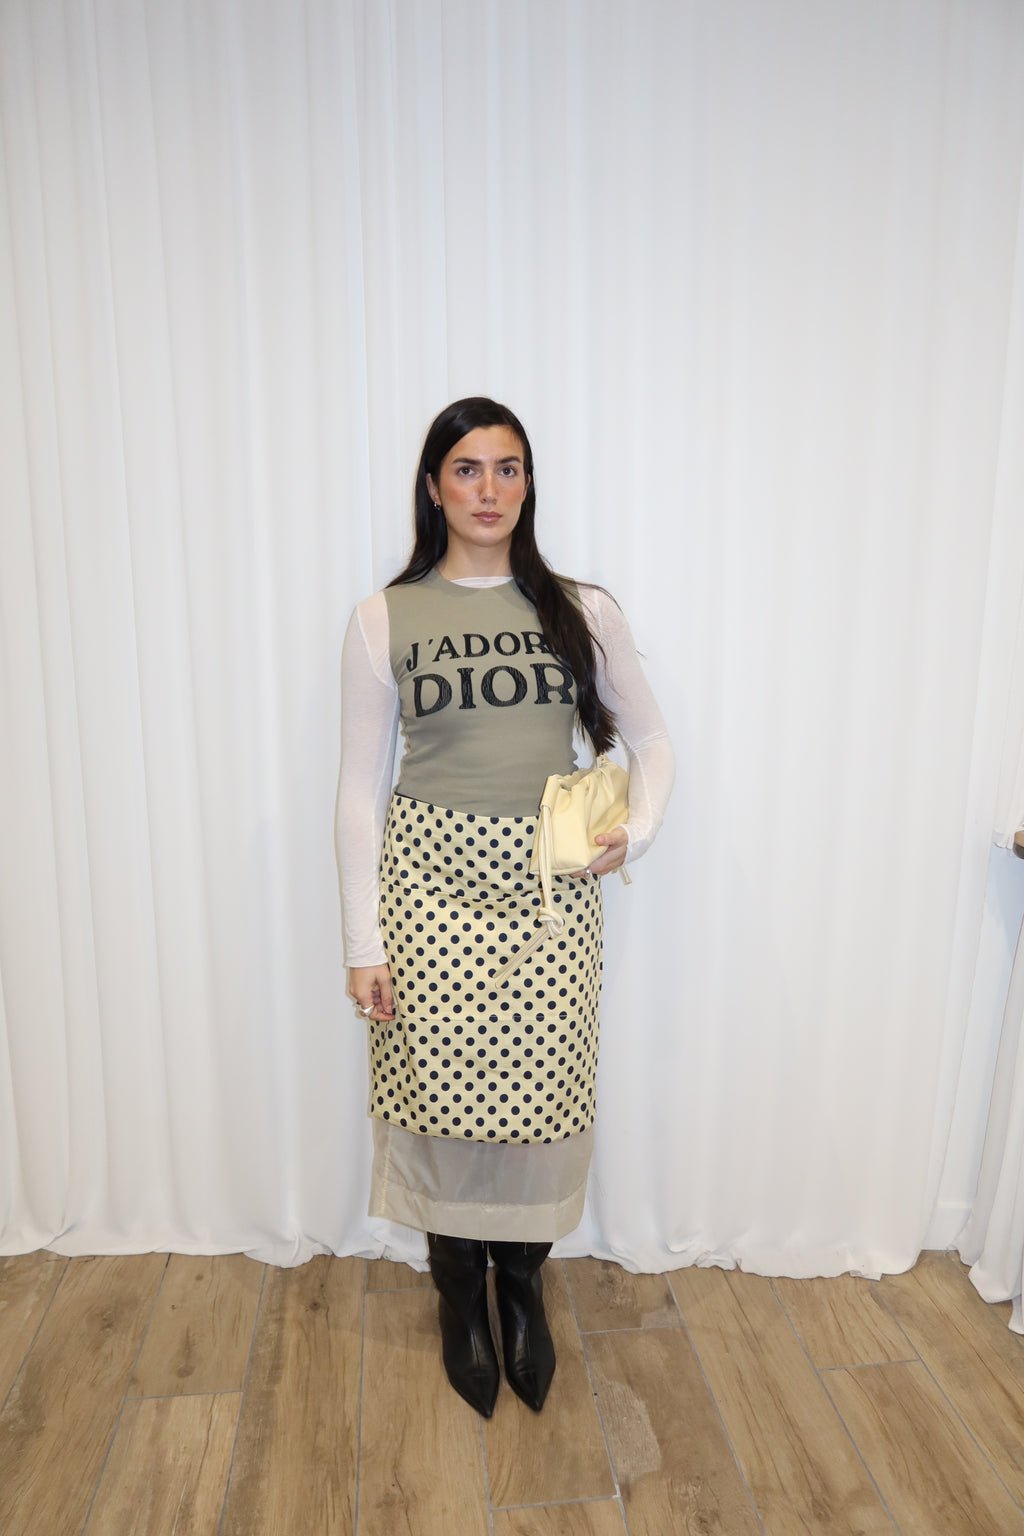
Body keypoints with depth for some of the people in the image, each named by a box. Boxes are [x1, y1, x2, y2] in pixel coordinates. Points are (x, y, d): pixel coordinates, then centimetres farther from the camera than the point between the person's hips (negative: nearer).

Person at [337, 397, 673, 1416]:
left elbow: (650, 742, 13)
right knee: (443, 1097, 8)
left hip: (549, 885, 1)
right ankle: (462, 1306, 36)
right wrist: (363, 942, -2)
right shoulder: (385, 618, 0)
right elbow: (361, 787, 0)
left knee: (539, 1096, 7)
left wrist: (635, 829, -6)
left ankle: (523, 1292, 37)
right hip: (431, 879, -1)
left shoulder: (582, 612, 3)